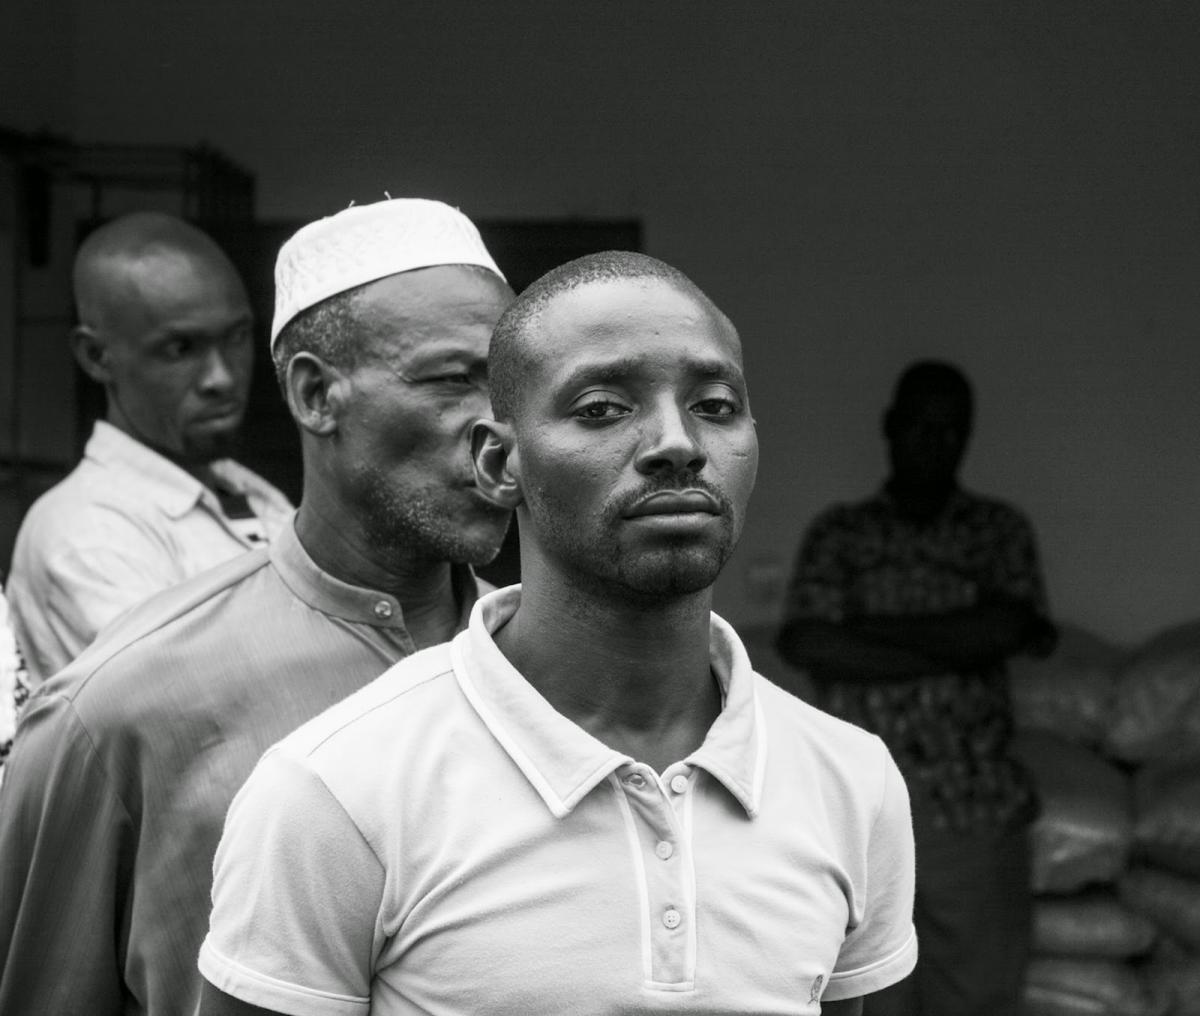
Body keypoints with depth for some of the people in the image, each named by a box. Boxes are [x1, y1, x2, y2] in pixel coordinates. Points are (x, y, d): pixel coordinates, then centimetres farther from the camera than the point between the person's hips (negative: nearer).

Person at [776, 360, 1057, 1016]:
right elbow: (804, 646, -8)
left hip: (974, 814, 0)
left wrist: (864, 626, -7)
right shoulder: (838, 534, 8)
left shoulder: (1000, 531, 9)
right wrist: (958, 649, -8)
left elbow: (1005, 626, -9)